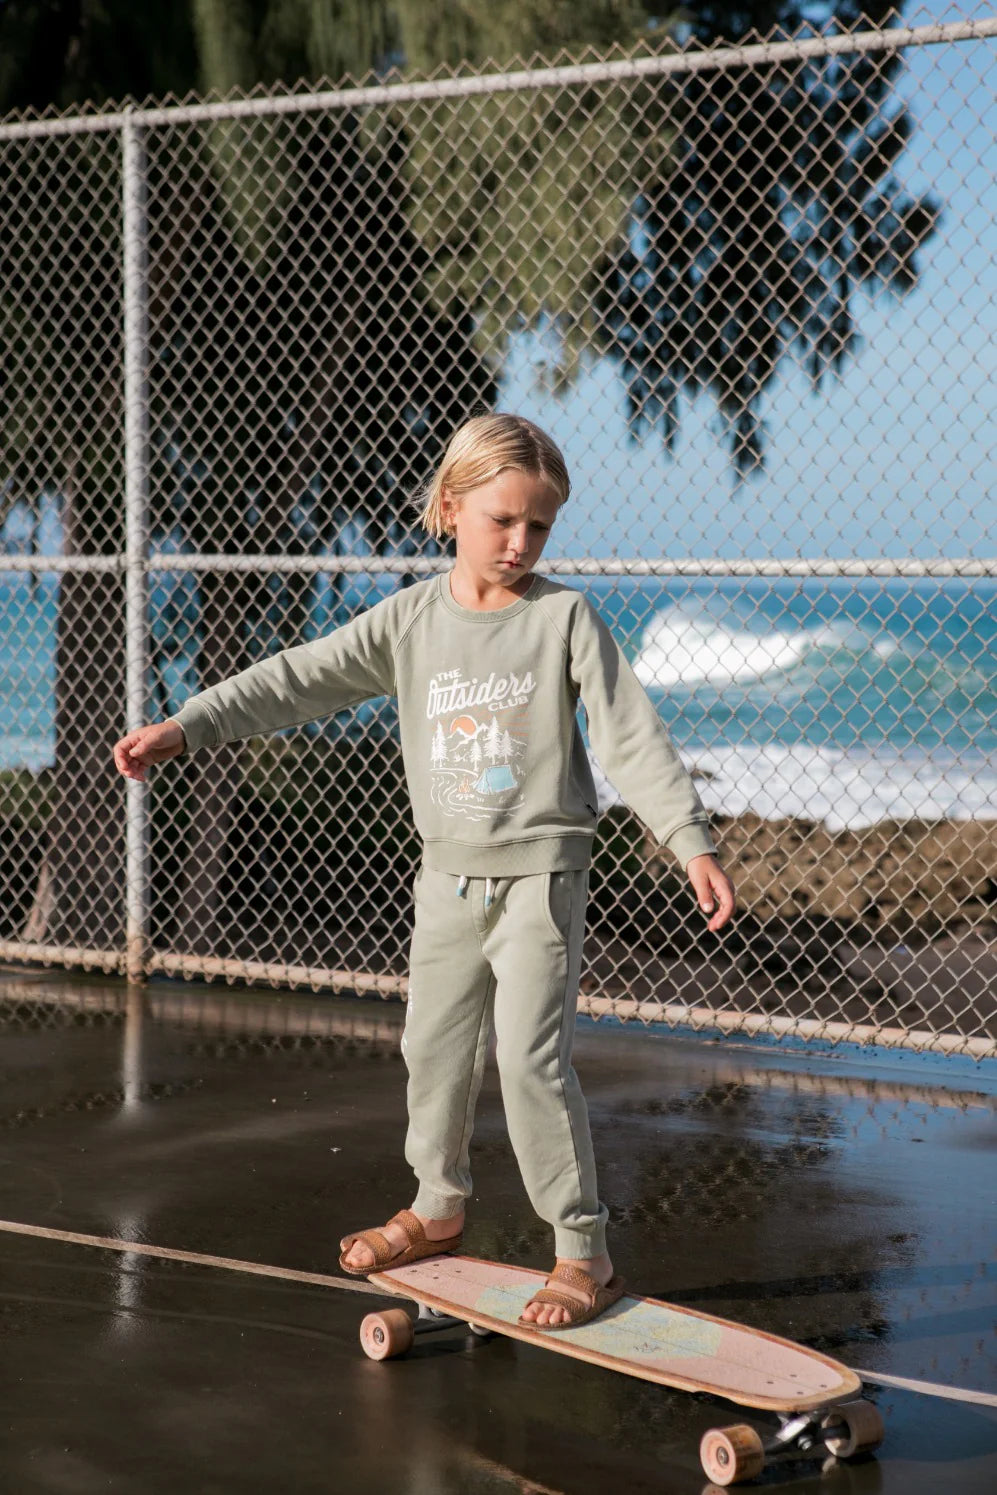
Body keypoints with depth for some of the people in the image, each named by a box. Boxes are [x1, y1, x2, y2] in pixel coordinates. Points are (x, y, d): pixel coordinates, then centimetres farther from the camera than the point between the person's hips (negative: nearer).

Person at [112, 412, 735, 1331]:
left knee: (531, 1056, -12)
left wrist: (692, 842, -19)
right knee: (433, 1046, 15)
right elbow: (299, 681, -2)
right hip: (448, 875, 5)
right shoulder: (411, 621, 1)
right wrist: (180, 729, -9)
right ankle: (440, 1207, 37)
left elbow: (631, 736, -11)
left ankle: (584, 1251, -1)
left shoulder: (565, 617, -8)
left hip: (540, 873, -5)